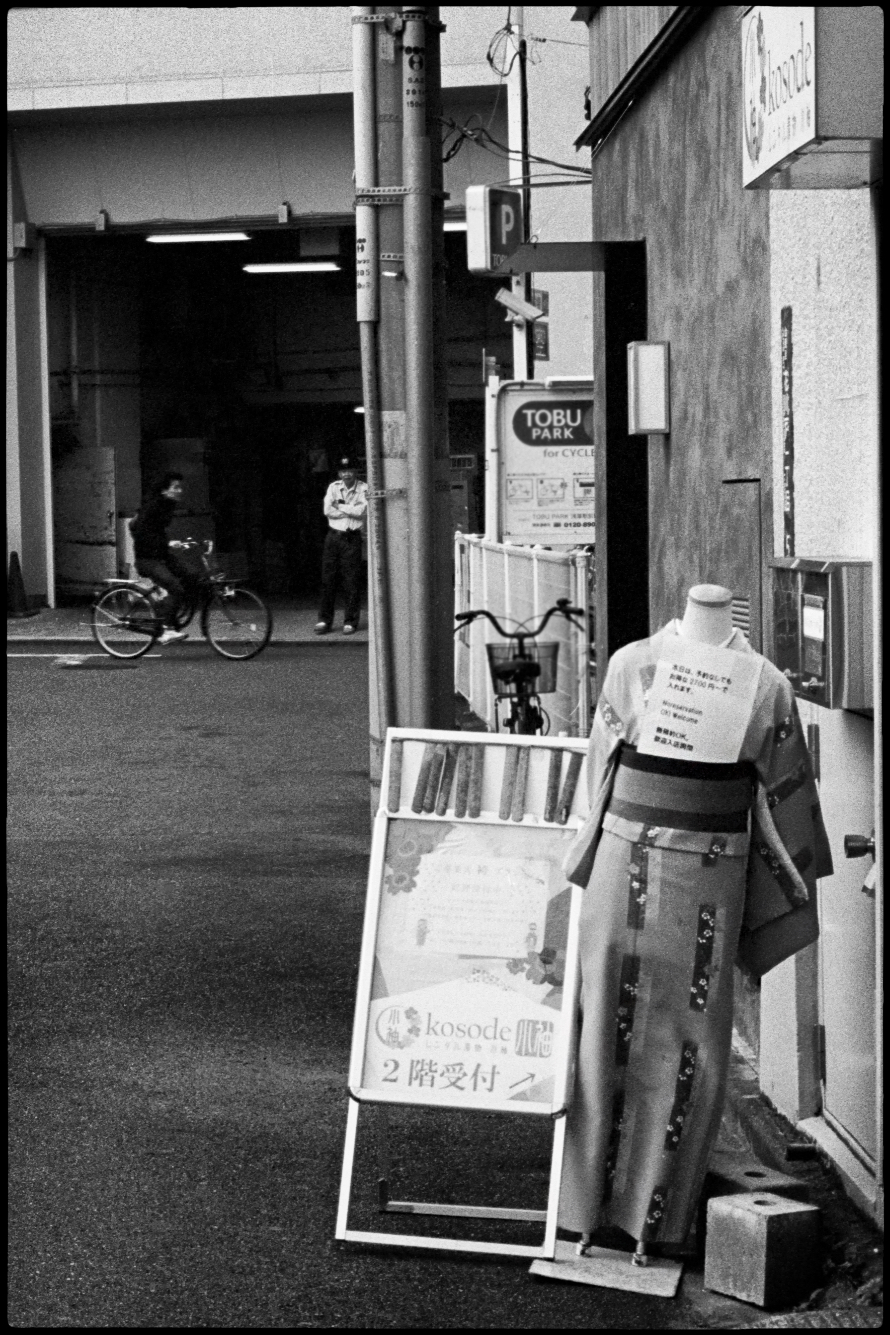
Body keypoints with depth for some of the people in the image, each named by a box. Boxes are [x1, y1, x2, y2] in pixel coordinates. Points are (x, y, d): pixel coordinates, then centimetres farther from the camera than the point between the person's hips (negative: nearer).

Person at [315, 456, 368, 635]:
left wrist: (341, 507, -6)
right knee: (328, 579, 1)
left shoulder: (363, 489, 2)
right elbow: (328, 510, -4)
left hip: (352, 538, -2)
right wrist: (351, 511, -7)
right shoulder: (333, 487, 9)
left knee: (352, 581, -2)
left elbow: (363, 509, -13)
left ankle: (350, 622, 6)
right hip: (333, 536, 2)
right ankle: (324, 620, 7)